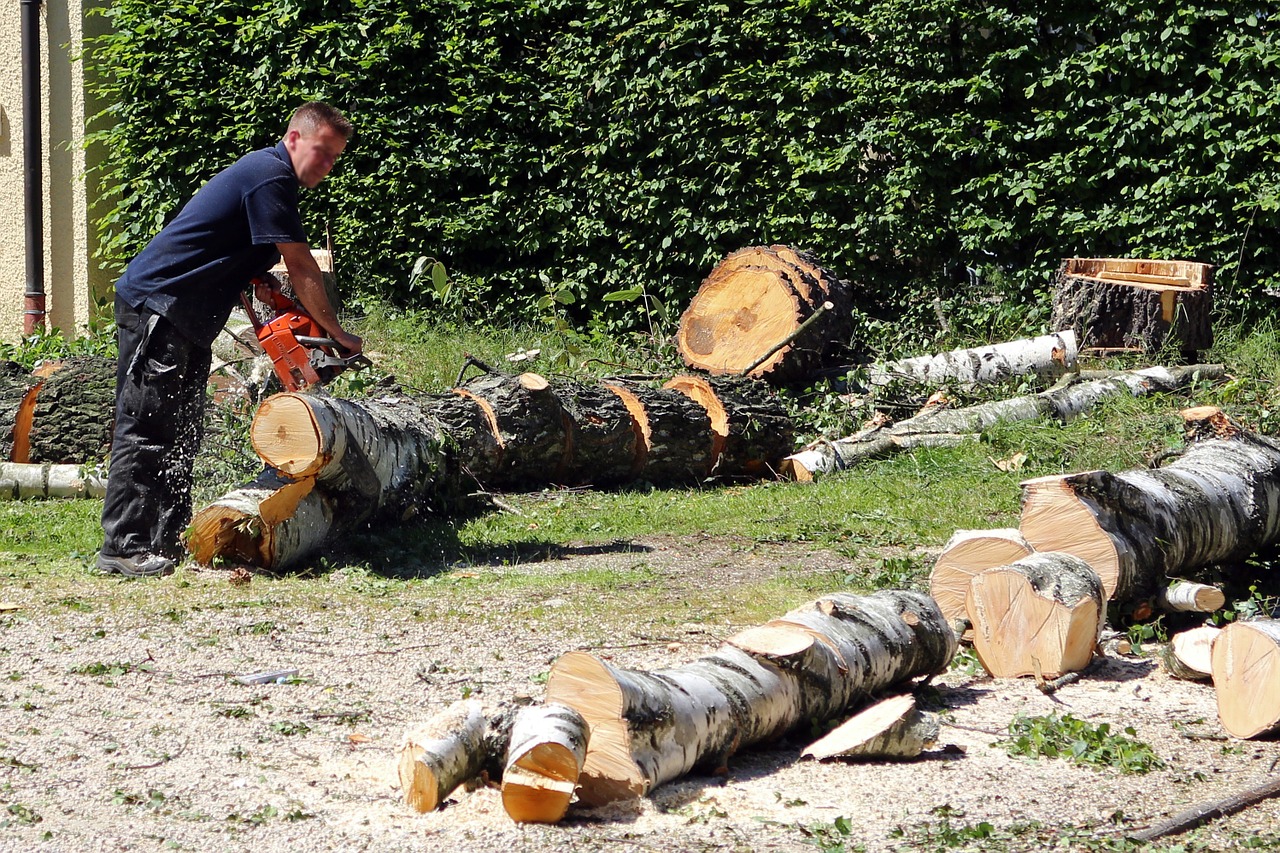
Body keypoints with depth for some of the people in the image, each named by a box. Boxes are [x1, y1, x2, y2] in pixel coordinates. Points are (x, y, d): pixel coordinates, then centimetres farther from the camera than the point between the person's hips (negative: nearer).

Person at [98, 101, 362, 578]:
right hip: (156, 308, -11)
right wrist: (338, 334, -7)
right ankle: (122, 547, -14)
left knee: (182, 433, 11)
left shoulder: (268, 177, 17)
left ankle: (169, 541, 14)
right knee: (146, 428, -12)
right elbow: (301, 270, -16)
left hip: (188, 323, 11)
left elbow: (251, 270, 18)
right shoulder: (270, 176, -15)